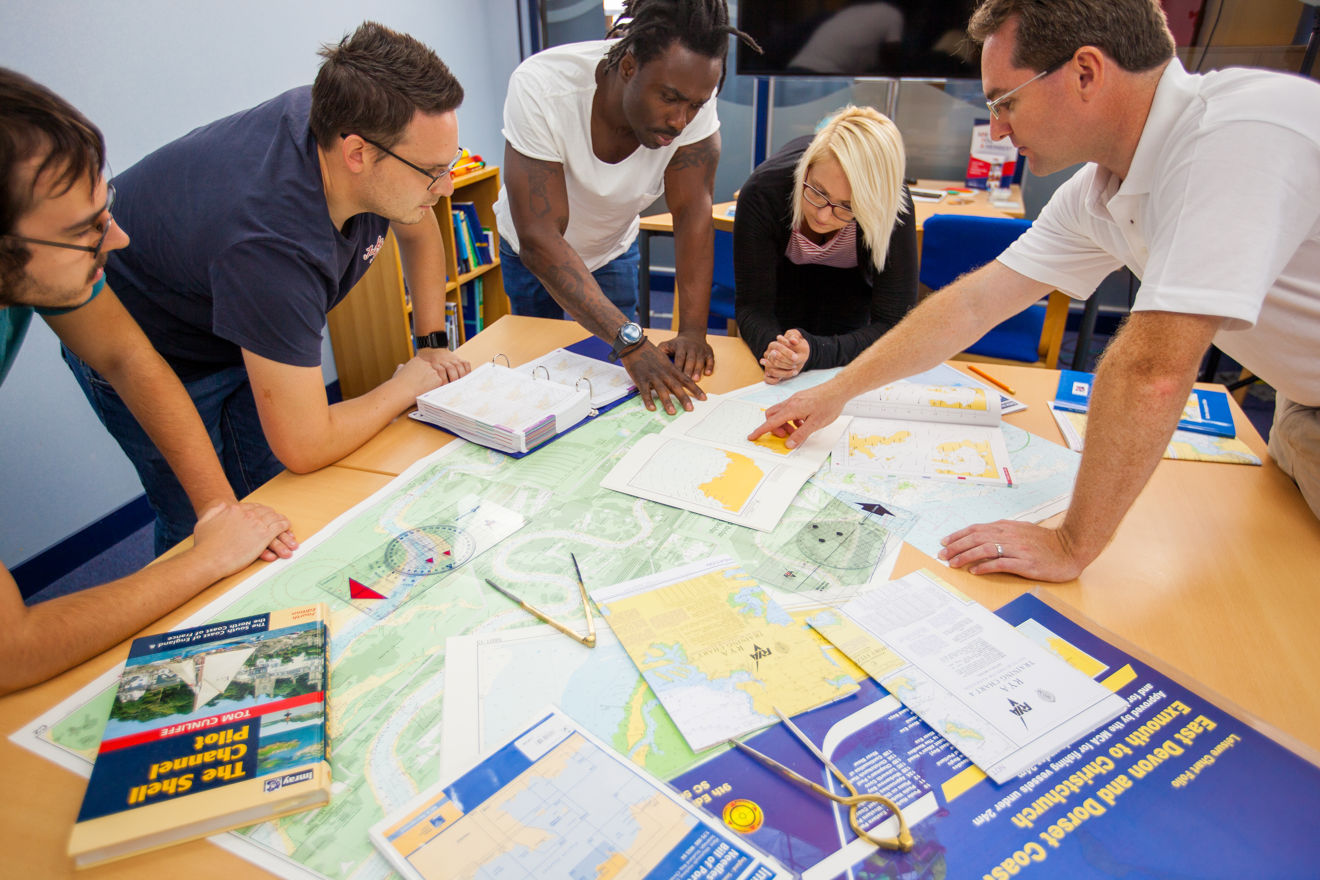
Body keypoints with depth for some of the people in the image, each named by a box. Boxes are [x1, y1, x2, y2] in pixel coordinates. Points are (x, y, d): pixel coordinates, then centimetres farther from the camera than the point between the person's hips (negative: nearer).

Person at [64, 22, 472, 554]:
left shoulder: (344, 116, -21)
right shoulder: (272, 242, -45)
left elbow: (419, 229, 3)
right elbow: (304, 449, -41)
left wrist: (432, 344, -3)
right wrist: (406, 385, -24)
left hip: (254, 327, 6)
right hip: (148, 352, -6)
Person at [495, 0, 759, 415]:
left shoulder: (691, 90, -29)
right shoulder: (540, 89, -39)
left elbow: (693, 213, -27)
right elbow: (540, 240, -42)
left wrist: (693, 330, -38)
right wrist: (631, 341, -51)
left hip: (613, 250, 3)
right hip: (531, 255, -2)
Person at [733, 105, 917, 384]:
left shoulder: (892, 209, -39)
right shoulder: (763, 190, -39)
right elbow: (751, 306, -32)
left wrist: (815, 352, -53)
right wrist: (770, 346, -55)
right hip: (783, 272, 0)